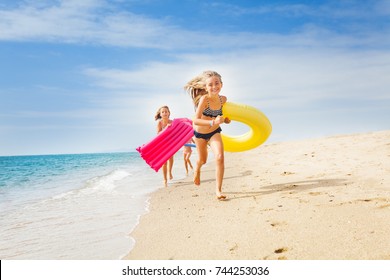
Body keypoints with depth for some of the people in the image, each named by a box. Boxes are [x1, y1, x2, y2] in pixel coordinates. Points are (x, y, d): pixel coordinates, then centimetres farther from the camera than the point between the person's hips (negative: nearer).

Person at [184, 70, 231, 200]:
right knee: (203, 160, 19)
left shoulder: (223, 99, -15)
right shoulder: (204, 99, -31)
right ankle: (197, 170, 58)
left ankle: (218, 190, -8)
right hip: (200, 133, -2)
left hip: (214, 132, 2)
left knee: (220, 157, -19)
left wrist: (225, 119, -11)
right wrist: (213, 122, -51)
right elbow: (195, 120, -38)